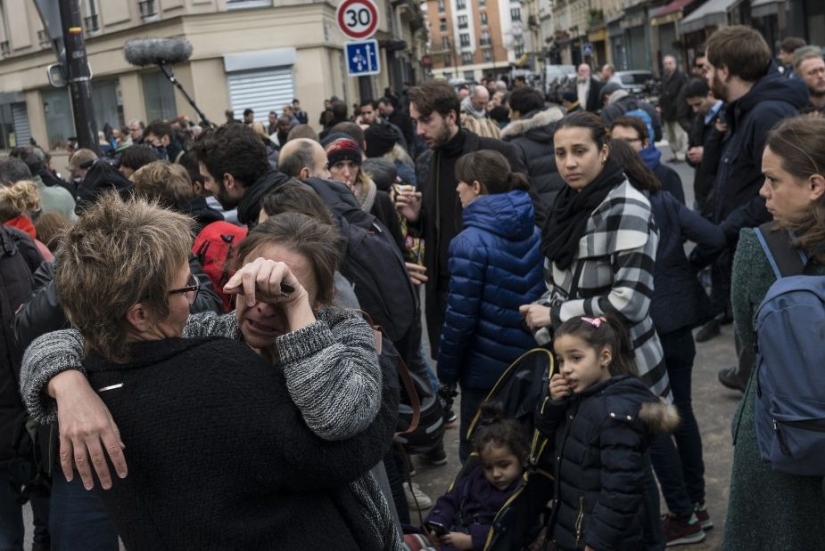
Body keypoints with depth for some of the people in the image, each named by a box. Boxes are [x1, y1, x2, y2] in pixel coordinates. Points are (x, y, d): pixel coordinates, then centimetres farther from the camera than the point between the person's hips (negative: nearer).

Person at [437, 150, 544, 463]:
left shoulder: (472, 242, -18)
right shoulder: (533, 232, 2)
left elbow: (460, 316, -17)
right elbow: (542, 295, 10)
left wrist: (446, 370, -6)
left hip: (486, 367, -7)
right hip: (530, 361, 7)